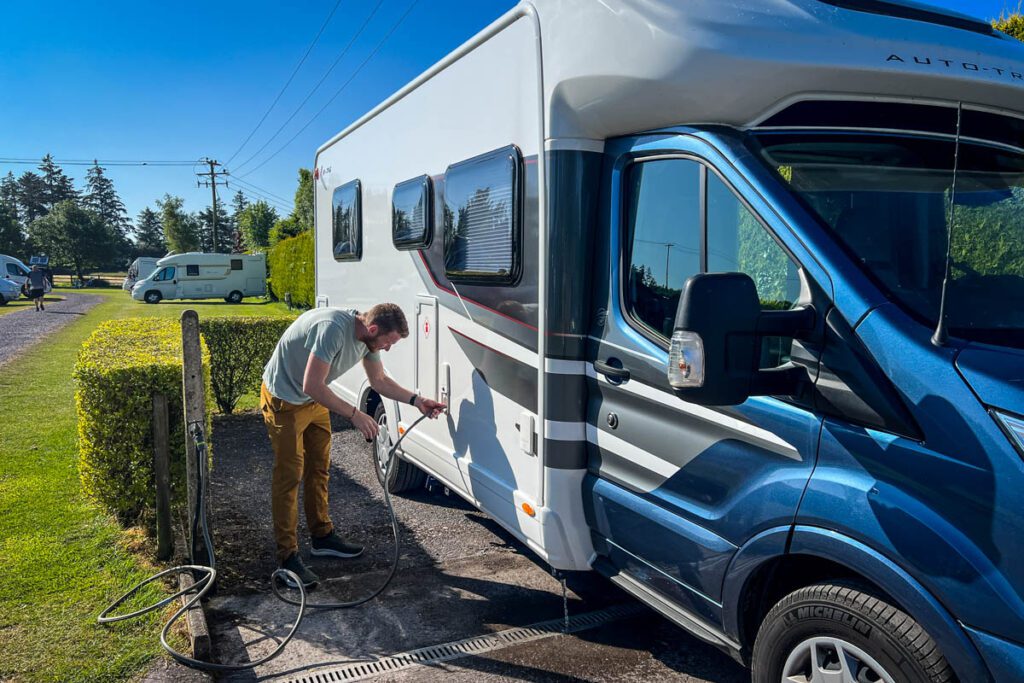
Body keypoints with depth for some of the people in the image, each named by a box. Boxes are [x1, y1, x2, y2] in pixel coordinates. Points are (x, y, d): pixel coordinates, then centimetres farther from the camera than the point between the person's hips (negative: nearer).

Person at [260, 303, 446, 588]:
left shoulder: (367, 337, -6)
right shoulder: (334, 328, -34)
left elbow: (379, 380, 9)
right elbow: (312, 386, -35)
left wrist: (416, 400, -1)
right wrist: (355, 414, -31)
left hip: (315, 401, 9)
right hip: (284, 400, -9)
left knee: (319, 469, 15)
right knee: (289, 476, -7)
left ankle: (322, 537, 30)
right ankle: (288, 557, 0)